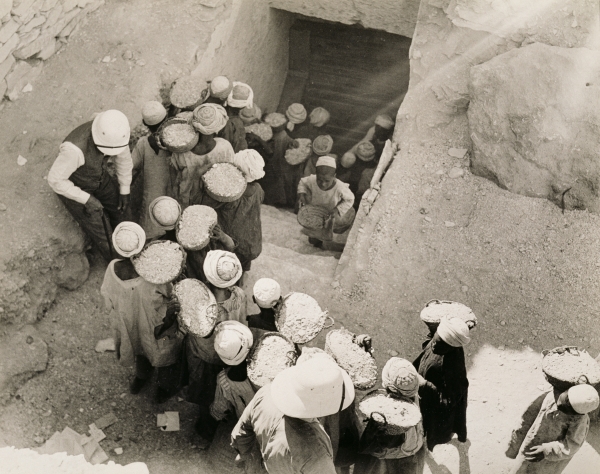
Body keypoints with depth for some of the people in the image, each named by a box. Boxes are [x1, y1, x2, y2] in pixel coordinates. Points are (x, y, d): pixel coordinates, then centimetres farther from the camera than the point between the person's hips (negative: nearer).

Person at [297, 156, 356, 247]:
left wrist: (338, 210, -31)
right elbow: (302, 182, -9)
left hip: (331, 213, -1)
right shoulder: (312, 180, -34)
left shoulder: (340, 187, -41)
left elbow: (349, 199, -21)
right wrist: (301, 194, -24)